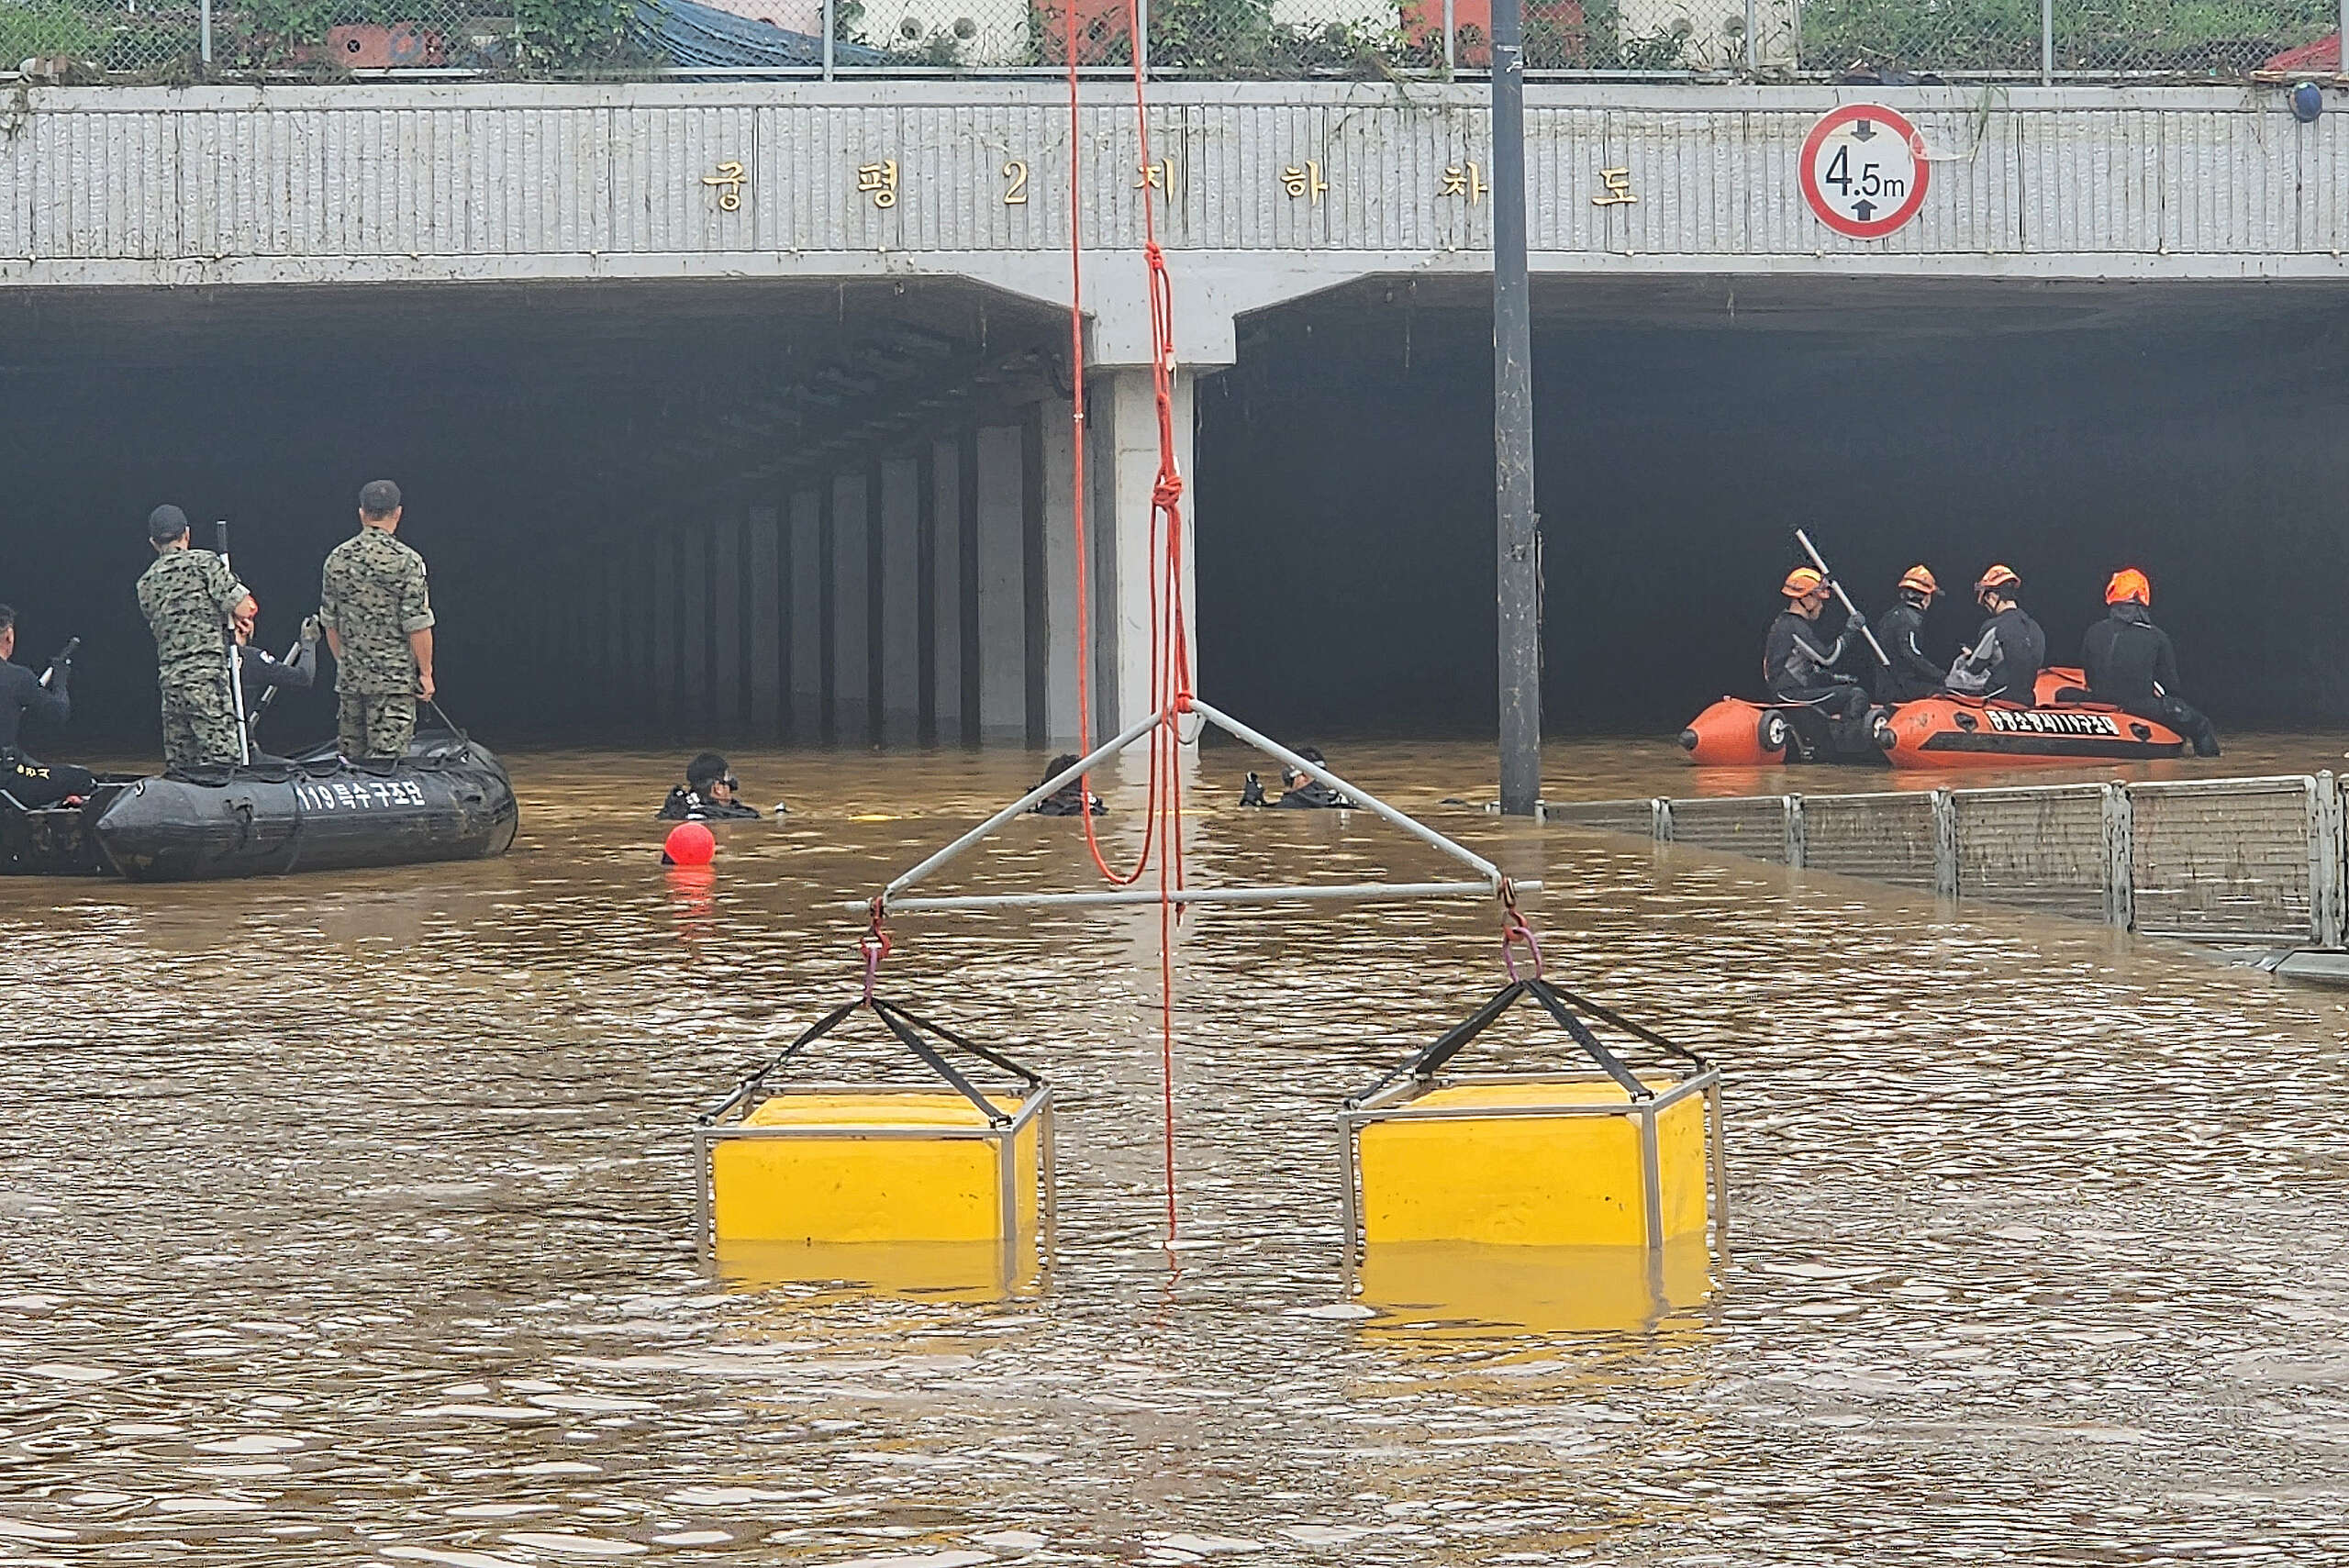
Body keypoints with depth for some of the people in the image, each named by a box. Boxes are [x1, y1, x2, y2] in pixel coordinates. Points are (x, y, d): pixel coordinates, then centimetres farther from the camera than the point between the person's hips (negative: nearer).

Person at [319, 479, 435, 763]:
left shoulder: (337, 559, 5)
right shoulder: (406, 561, -10)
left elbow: (329, 622, 11)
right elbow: (418, 625, -11)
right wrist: (425, 673, -2)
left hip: (349, 676, 5)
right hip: (395, 676, -5)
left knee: (351, 757, 10)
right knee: (387, 757, -6)